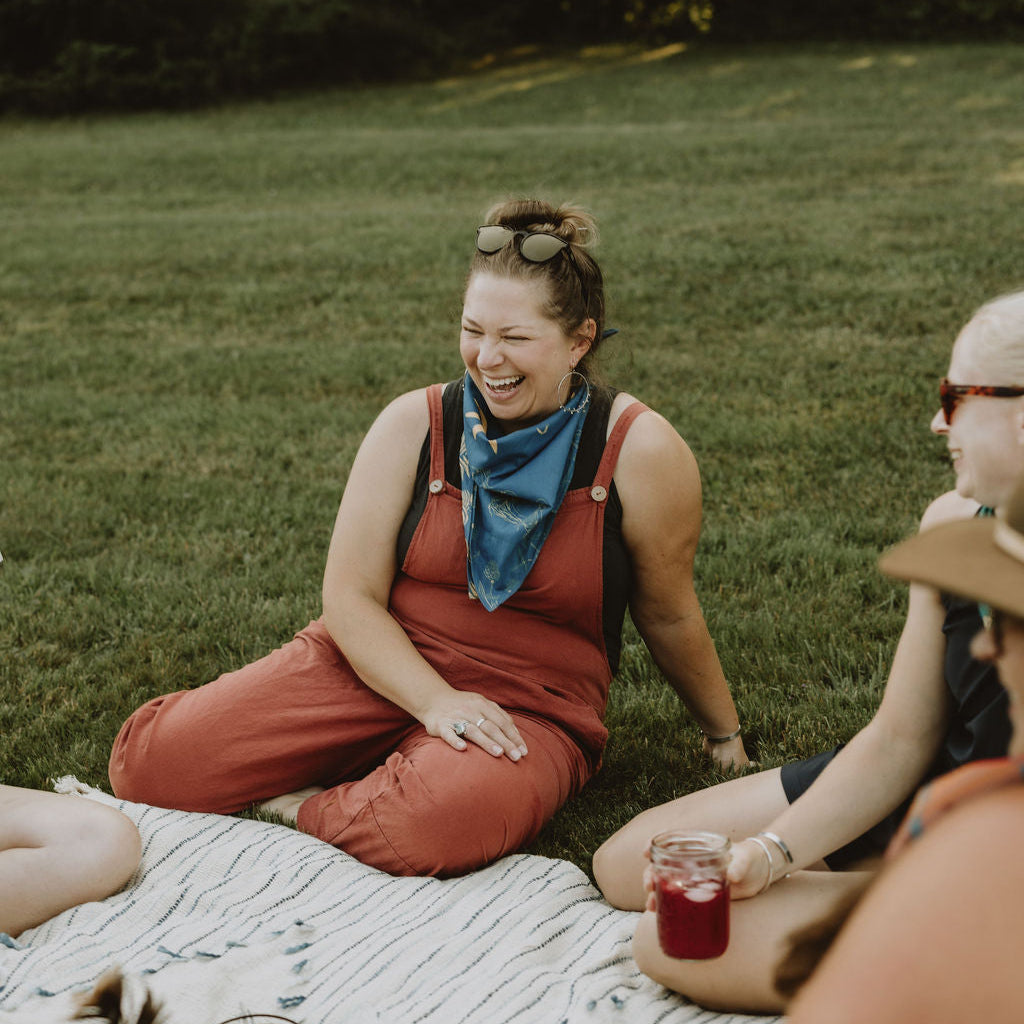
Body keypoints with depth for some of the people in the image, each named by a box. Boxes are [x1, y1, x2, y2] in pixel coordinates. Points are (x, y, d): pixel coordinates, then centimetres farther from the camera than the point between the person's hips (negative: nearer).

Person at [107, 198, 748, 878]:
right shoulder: (414, 426, -4)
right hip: (381, 664, 2)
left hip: (532, 711, -2)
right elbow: (350, 597, -5)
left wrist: (725, 734, 17)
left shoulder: (641, 452, -9)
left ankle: (303, 807, -7)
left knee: (443, 825, -39)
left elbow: (668, 617, 5)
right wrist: (434, 700, -21)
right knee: (149, 764, -13)